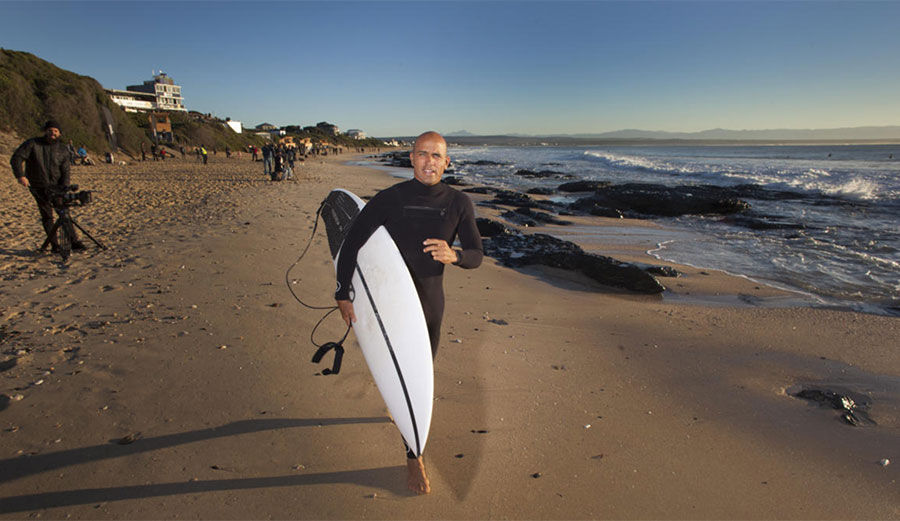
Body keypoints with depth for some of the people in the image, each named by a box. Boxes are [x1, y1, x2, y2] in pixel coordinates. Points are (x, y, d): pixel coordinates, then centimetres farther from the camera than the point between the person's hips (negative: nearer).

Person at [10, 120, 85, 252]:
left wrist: (64, 187, -16)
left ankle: (74, 242, 5)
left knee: (64, 213, 1)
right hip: (39, 187, -2)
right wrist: (20, 175, -23)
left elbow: (66, 171, -1)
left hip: (56, 186, 2)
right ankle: (54, 245, 5)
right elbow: (16, 158, -8)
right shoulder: (32, 144, -3)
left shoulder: (62, 150, 4)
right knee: (47, 216, 0)